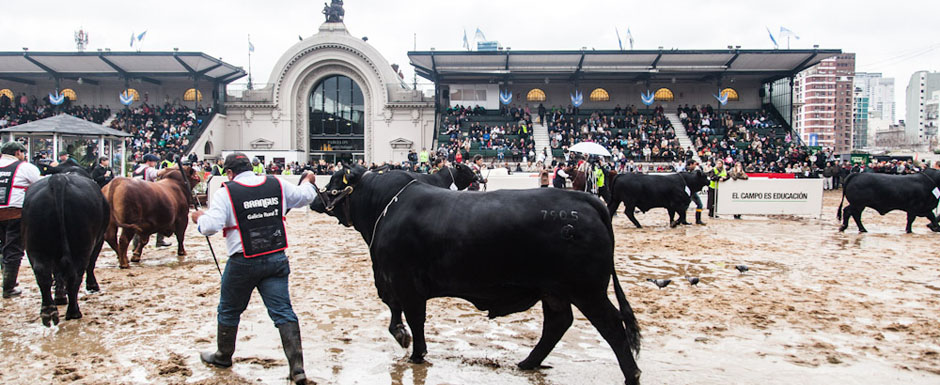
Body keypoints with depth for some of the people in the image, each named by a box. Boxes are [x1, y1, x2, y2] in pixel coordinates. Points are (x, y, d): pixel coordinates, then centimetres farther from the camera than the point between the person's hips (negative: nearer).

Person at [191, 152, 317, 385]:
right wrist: (307, 181, 38)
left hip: (243, 263, -3)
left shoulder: (226, 193, -9)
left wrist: (199, 218, 5)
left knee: (229, 311, 20)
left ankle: (223, 356, 40)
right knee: (283, 311, 2)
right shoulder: (277, 185, 4)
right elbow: (305, 196, 17)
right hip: (276, 260, 3)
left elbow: (211, 226, -17)